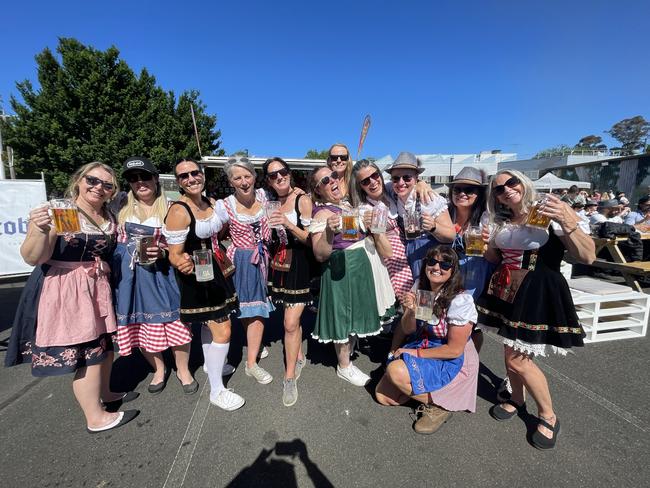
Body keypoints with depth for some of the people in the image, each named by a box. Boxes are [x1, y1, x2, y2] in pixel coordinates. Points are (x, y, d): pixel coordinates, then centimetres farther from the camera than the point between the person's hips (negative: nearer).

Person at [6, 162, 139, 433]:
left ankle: (104, 393, 41)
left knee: (104, 342, 19)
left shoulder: (109, 218, 7)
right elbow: (32, 258, -20)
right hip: (65, 293, -7)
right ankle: (96, 418, 16)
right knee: (86, 352, 0)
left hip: (99, 290, 7)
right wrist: (40, 230, -38)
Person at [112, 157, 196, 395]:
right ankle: (159, 369, 35)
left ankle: (183, 370, 23)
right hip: (127, 275, 3)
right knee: (140, 326, 11)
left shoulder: (169, 209, -1)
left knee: (175, 323, -2)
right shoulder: (122, 207, 6)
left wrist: (162, 252, -16)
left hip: (159, 273, -2)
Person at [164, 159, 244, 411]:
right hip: (197, 277, -8)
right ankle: (216, 391, 13)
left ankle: (210, 363, 48)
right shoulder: (179, 211, -20)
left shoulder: (210, 203, 3)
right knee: (223, 330, -5)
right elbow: (175, 255, -19)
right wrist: (183, 264, -39)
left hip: (217, 272, 8)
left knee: (211, 322, 24)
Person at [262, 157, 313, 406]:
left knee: (291, 323, -6)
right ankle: (299, 357, 37)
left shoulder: (302, 200, -9)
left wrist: (289, 225, -24)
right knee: (292, 319, 15)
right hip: (279, 266, 5)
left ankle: (290, 377, 10)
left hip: (300, 266, -5)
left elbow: (310, 239, -11)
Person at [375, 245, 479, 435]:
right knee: (383, 396, 0)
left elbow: (454, 350, -18)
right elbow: (407, 330, -2)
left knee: (395, 370, -28)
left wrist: (416, 353, -14)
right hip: (422, 347, 6)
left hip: (452, 361, -6)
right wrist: (411, 311, -23)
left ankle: (438, 405, -5)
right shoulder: (419, 287, -5)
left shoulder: (461, 301, -23)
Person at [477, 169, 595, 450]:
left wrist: (568, 222, -30)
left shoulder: (551, 214, -10)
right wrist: (485, 245, -2)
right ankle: (517, 399, 39)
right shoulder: (503, 223, 9)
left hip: (537, 295, -6)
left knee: (517, 359, -3)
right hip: (507, 292, 6)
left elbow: (587, 257, -16)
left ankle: (548, 416, 21)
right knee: (511, 351, 15)